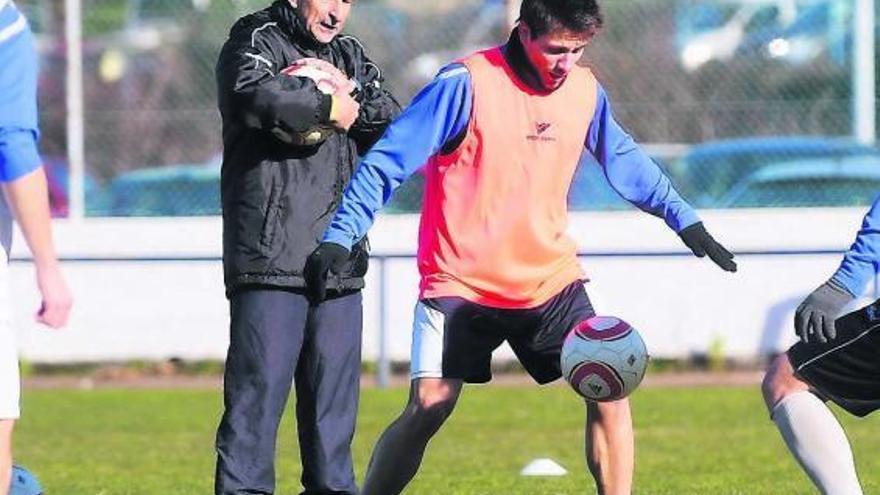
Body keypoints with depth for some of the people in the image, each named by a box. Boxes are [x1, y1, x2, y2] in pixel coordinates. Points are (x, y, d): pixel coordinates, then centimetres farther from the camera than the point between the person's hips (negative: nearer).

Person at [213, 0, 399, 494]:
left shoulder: (351, 57, 21)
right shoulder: (258, 41, 2)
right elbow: (254, 96, -21)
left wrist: (353, 98, -8)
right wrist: (327, 106, -10)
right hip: (271, 255, -6)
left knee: (335, 395, 8)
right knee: (259, 388, -10)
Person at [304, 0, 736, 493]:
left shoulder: (585, 90, 2)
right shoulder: (467, 83, -15)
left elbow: (624, 159, 21)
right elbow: (387, 162, -13)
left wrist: (683, 217, 18)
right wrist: (340, 238, -20)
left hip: (552, 281, 4)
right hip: (462, 282, -4)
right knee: (429, 406, -13)